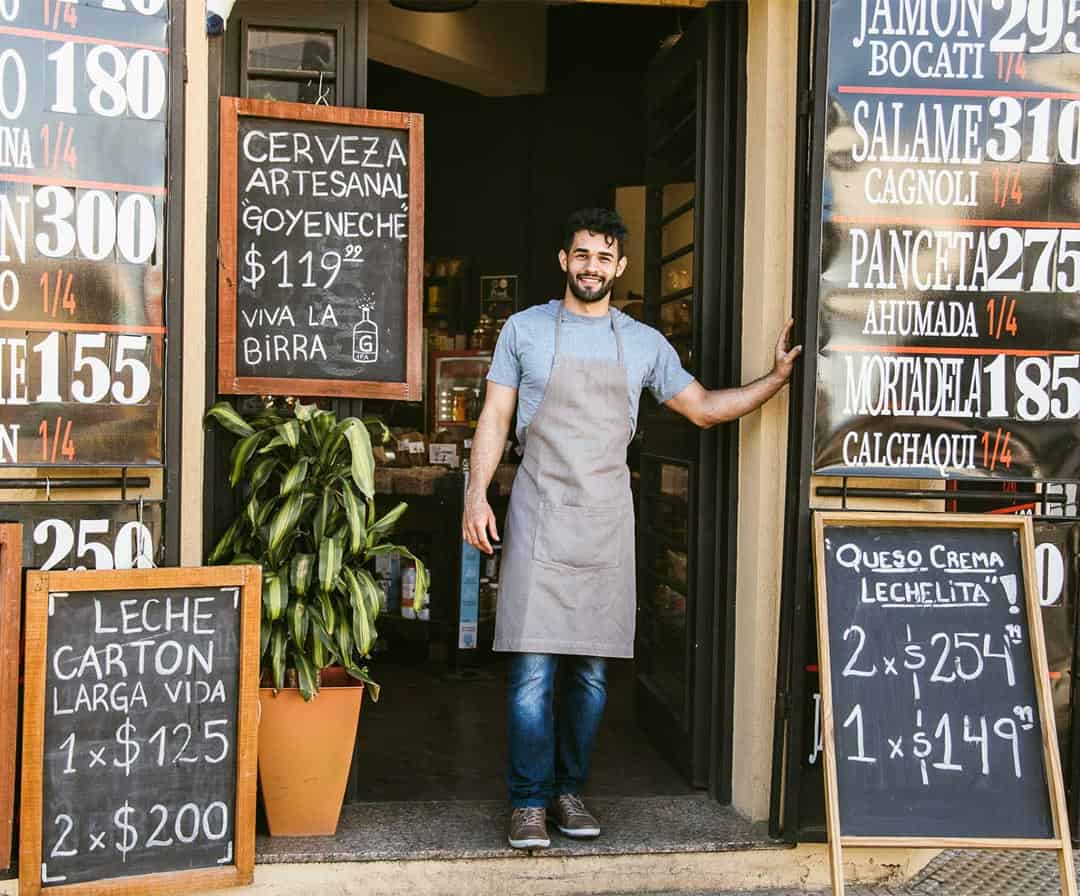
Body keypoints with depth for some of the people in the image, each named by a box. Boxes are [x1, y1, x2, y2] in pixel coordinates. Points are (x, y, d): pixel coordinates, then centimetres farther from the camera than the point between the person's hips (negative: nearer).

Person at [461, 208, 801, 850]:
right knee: (534, 665, -7)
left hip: (606, 518, 2)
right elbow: (495, 418, 5)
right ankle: (530, 802, 0)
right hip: (540, 509, -2)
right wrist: (477, 493, -6)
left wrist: (778, 378, 9)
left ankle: (571, 790, 18)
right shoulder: (525, 329, 6)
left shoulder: (644, 343, 11)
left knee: (592, 669, 5)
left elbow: (703, 407, 17)